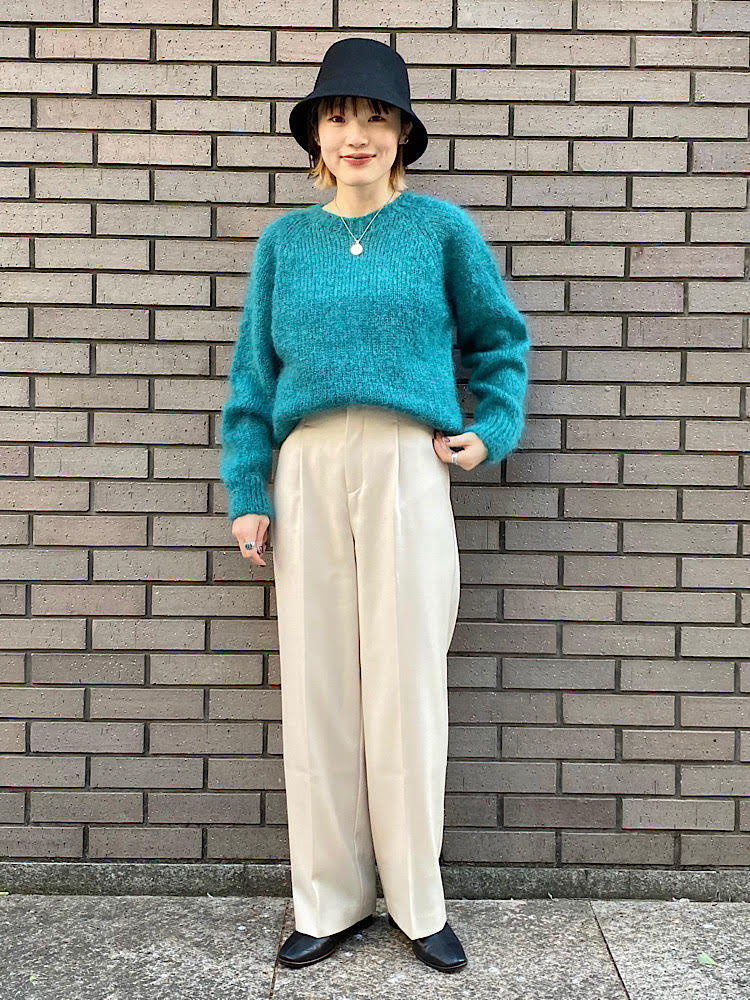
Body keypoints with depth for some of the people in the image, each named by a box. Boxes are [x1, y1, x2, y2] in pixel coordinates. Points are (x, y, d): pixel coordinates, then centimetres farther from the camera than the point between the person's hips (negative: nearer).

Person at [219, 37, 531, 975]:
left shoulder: (440, 226, 7)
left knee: (407, 688, 1)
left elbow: (498, 339, 15)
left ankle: (419, 903, 19)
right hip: (309, 474, 2)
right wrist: (245, 491, 3)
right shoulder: (285, 240, 12)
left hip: (407, 473, -2)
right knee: (317, 689, 5)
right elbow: (253, 371, 10)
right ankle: (330, 900, 21)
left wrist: (491, 430, 1)